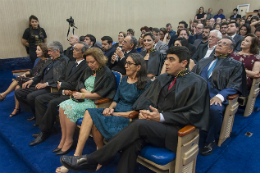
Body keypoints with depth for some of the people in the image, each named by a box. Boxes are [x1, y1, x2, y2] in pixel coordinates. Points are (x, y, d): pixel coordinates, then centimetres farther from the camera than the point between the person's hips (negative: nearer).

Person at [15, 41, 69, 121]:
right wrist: (31, 80, 7)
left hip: (50, 88, -10)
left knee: (31, 96, -27)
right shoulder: (49, 60, 18)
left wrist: (45, 84, -19)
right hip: (40, 85, 10)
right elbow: (41, 74, 23)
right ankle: (35, 114, 12)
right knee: (18, 92, 6)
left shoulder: (64, 60, -10)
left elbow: (60, 79, -18)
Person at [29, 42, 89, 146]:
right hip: (63, 92, 9)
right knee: (39, 99, -1)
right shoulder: (70, 64, 19)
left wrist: (62, 85, -5)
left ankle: (45, 131, -10)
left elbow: (77, 84, -18)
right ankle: (43, 128, 1)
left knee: (53, 103, -29)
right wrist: (63, 90, -6)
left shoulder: (86, 66, -11)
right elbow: (61, 79, 15)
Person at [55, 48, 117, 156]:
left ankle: (69, 141, -8)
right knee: (62, 106, -15)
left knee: (71, 109, -26)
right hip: (84, 97, 8)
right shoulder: (89, 70, 12)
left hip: (95, 102, -8)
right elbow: (80, 82, 19)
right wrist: (85, 91, -3)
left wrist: (83, 95, -16)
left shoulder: (107, 74, -12)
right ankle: (63, 139, -6)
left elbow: (101, 94, -17)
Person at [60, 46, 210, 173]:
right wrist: (144, 110, -12)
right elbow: (145, 98, 12)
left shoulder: (197, 83, 0)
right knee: (134, 141, -30)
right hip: (154, 124, 5)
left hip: (176, 131, -4)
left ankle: (91, 160, -22)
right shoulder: (163, 78, 15)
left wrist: (161, 117, -17)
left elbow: (194, 114, -8)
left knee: (139, 125, -31)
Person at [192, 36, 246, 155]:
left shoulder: (235, 65, 18)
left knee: (215, 109, -35)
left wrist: (220, 96, -16)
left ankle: (210, 140, -8)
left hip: (214, 95, -3)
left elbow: (235, 86, 4)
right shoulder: (204, 61, 30)